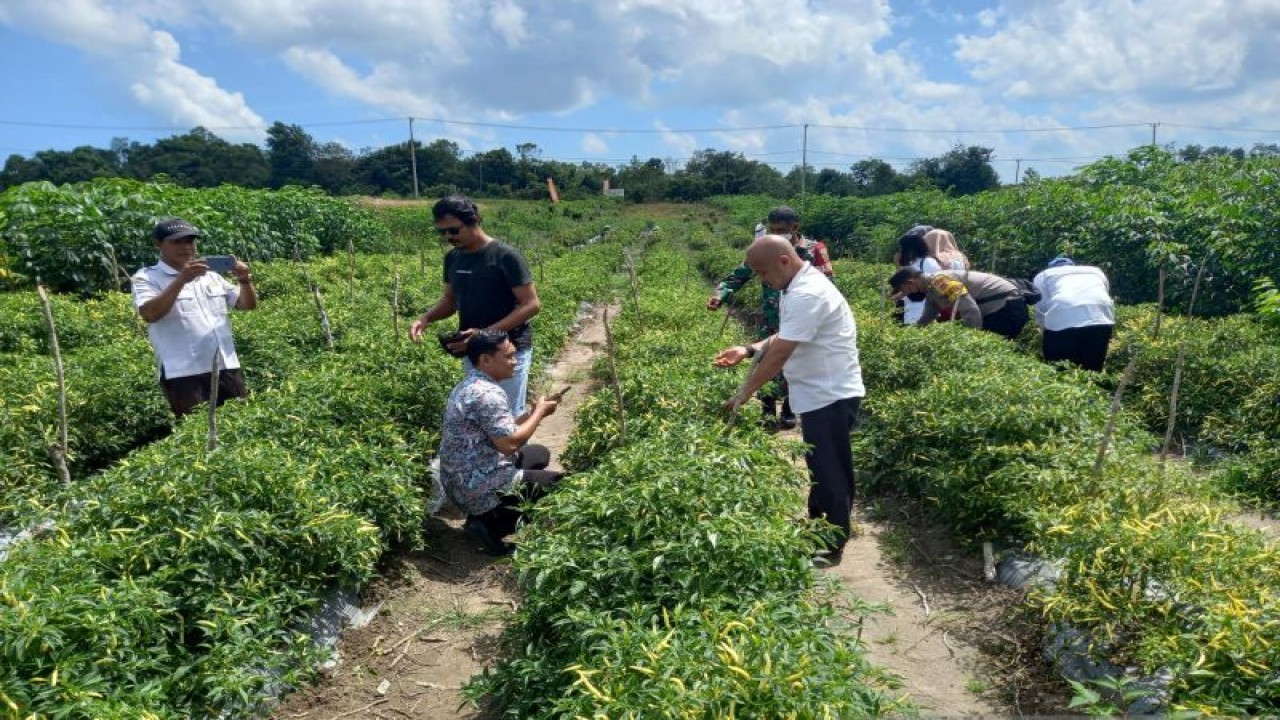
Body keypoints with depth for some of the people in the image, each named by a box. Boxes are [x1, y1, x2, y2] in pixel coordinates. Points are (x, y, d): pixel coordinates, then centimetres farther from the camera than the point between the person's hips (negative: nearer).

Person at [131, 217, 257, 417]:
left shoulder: (211, 274, 17)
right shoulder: (146, 278, 2)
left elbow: (248, 305, 17)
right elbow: (150, 314, -16)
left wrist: (245, 281, -3)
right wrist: (181, 280, -22)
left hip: (228, 368, 5)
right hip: (184, 374, -5)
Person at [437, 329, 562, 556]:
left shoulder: (469, 385, 11)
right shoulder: (488, 393, -22)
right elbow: (509, 443, -25)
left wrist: (532, 414, 5)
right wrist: (539, 413, -11)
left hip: (459, 482, 10)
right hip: (477, 487, -10)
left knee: (540, 454, 23)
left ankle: (484, 513, 11)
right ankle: (491, 524, -3)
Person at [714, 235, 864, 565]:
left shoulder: (806, 295, -25)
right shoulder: (802, 287, 9)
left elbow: (779, 354, -26)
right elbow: (786, 337, 18)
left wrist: (742, 394, -19)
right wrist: (748, 349, 3)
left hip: (831, 396, -10)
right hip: (822, 394, 11)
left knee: (829, 472, 2)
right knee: (821, 468, 21)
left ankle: (831, 545, 16)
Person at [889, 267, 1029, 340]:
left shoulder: (939, 282, -22)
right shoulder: (931, 289, 10)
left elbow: (971, 311, -29)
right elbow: (924, 321, 24)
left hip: (1008, 306, -10)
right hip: (998, 307, 10)